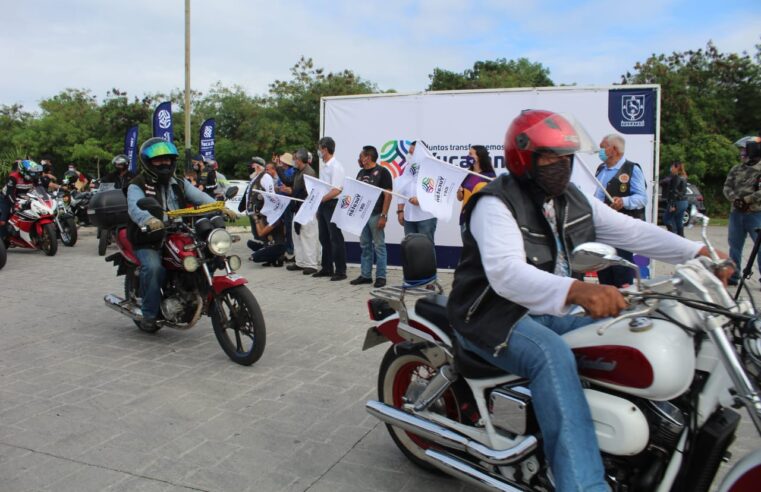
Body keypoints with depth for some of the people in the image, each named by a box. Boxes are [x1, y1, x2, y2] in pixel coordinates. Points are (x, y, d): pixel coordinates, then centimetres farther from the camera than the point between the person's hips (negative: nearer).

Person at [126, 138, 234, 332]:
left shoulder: (179, 184, 16)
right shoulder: (137, 185, -1)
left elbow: (199, 196, 0)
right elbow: (135, 207, -22)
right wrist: (149, 220, -46)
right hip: (148, 242, -5)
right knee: (154, 268, -30)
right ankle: (149, 314, -14)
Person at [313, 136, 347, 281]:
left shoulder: (335, 166, -13)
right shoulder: (324, 167, 14)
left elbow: (336, 190, -20)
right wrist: (318, 206, 14)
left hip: (332, 205, -9)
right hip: (323, 205, 9)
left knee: (336, 239, -4)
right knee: (324, 238, 13)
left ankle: (340, 271, 1)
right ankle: (327, 268, 23)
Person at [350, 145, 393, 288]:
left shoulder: (382, 172, -7)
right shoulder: (361, 173, 14)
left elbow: (388, 195, -11)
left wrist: (383, 215, -17)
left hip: (376, 215, -7)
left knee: (379, 246, -2)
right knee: (365, 246, 11)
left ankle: (380, 277, 4)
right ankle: (365, 275, 18)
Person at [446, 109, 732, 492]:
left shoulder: (573, 201, 8)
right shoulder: (496, 204, -18)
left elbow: (630, 230, 4)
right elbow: (505, 273, -34)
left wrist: (698, 252, -8)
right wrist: (576, 291, -49)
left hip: (549, 313, 8)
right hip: (495, 315, -8)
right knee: (552, 354, -35)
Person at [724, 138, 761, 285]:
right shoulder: (736, 169, 12)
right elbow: (727, 187, 6)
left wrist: (746, 200, -18)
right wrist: (735, 198, -11)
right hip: (736, 213, 5)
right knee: (734, 245, 11)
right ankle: (733, 276, 20)